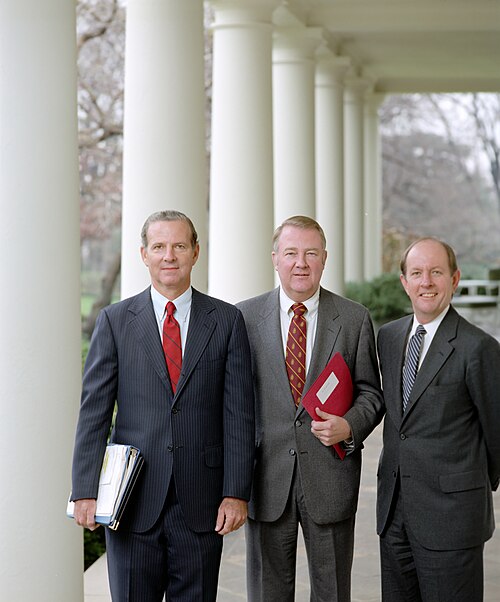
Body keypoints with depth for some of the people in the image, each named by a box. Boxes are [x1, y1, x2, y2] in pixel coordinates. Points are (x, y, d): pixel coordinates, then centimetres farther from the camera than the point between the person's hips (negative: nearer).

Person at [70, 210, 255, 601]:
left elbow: (239, 414, 1)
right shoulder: (115, 321, 4)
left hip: (200, 503, 0)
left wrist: (237, 492, -5)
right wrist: (85, 491, -7)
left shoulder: (226, 320, 4)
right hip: (133, 502, 0)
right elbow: (93, 412, 1)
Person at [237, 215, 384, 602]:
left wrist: (350, 426, -14)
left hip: (331, 478, 0)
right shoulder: (245, 317, 3)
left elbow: (370, 392, 7)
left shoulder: (355, 319, 2)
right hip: (266, 479, 0)